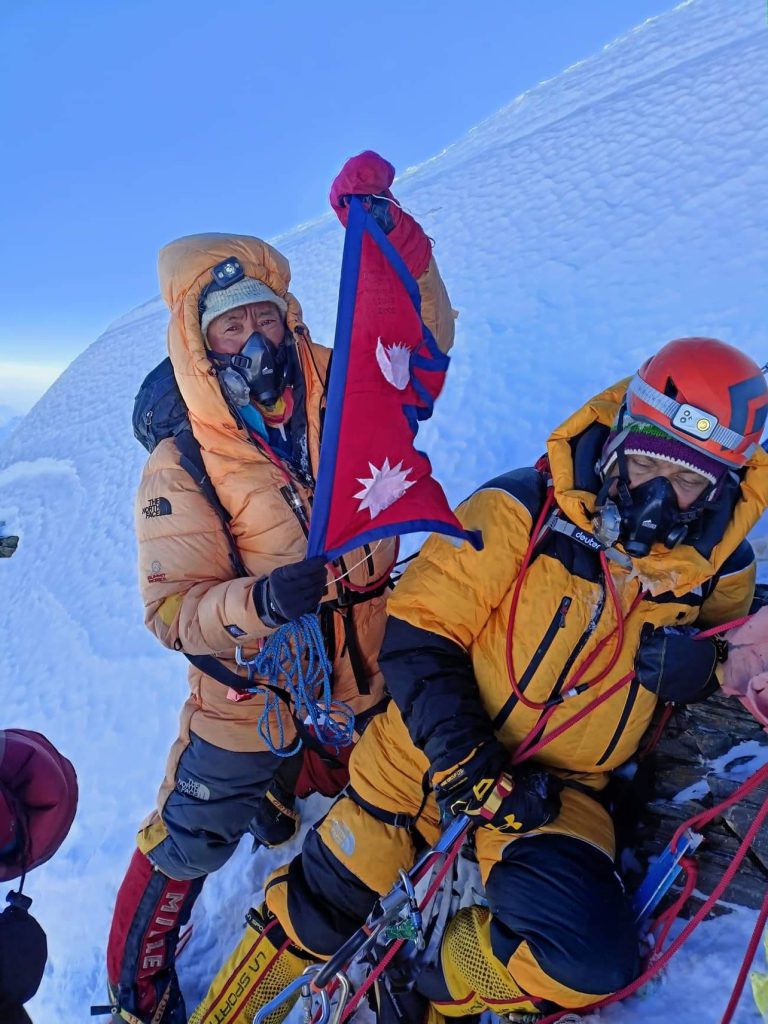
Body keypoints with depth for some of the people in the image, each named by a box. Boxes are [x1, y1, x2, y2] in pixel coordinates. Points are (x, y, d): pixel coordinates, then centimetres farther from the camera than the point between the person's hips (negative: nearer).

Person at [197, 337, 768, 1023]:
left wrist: (700, 667, -16)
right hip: (431, 756, -2)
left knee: (594, 958, -22)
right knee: (323, 909, 8)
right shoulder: (523, 510, -16)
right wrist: (462, 758, -24)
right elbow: (419, 631, -15)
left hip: (560, 791, 3)